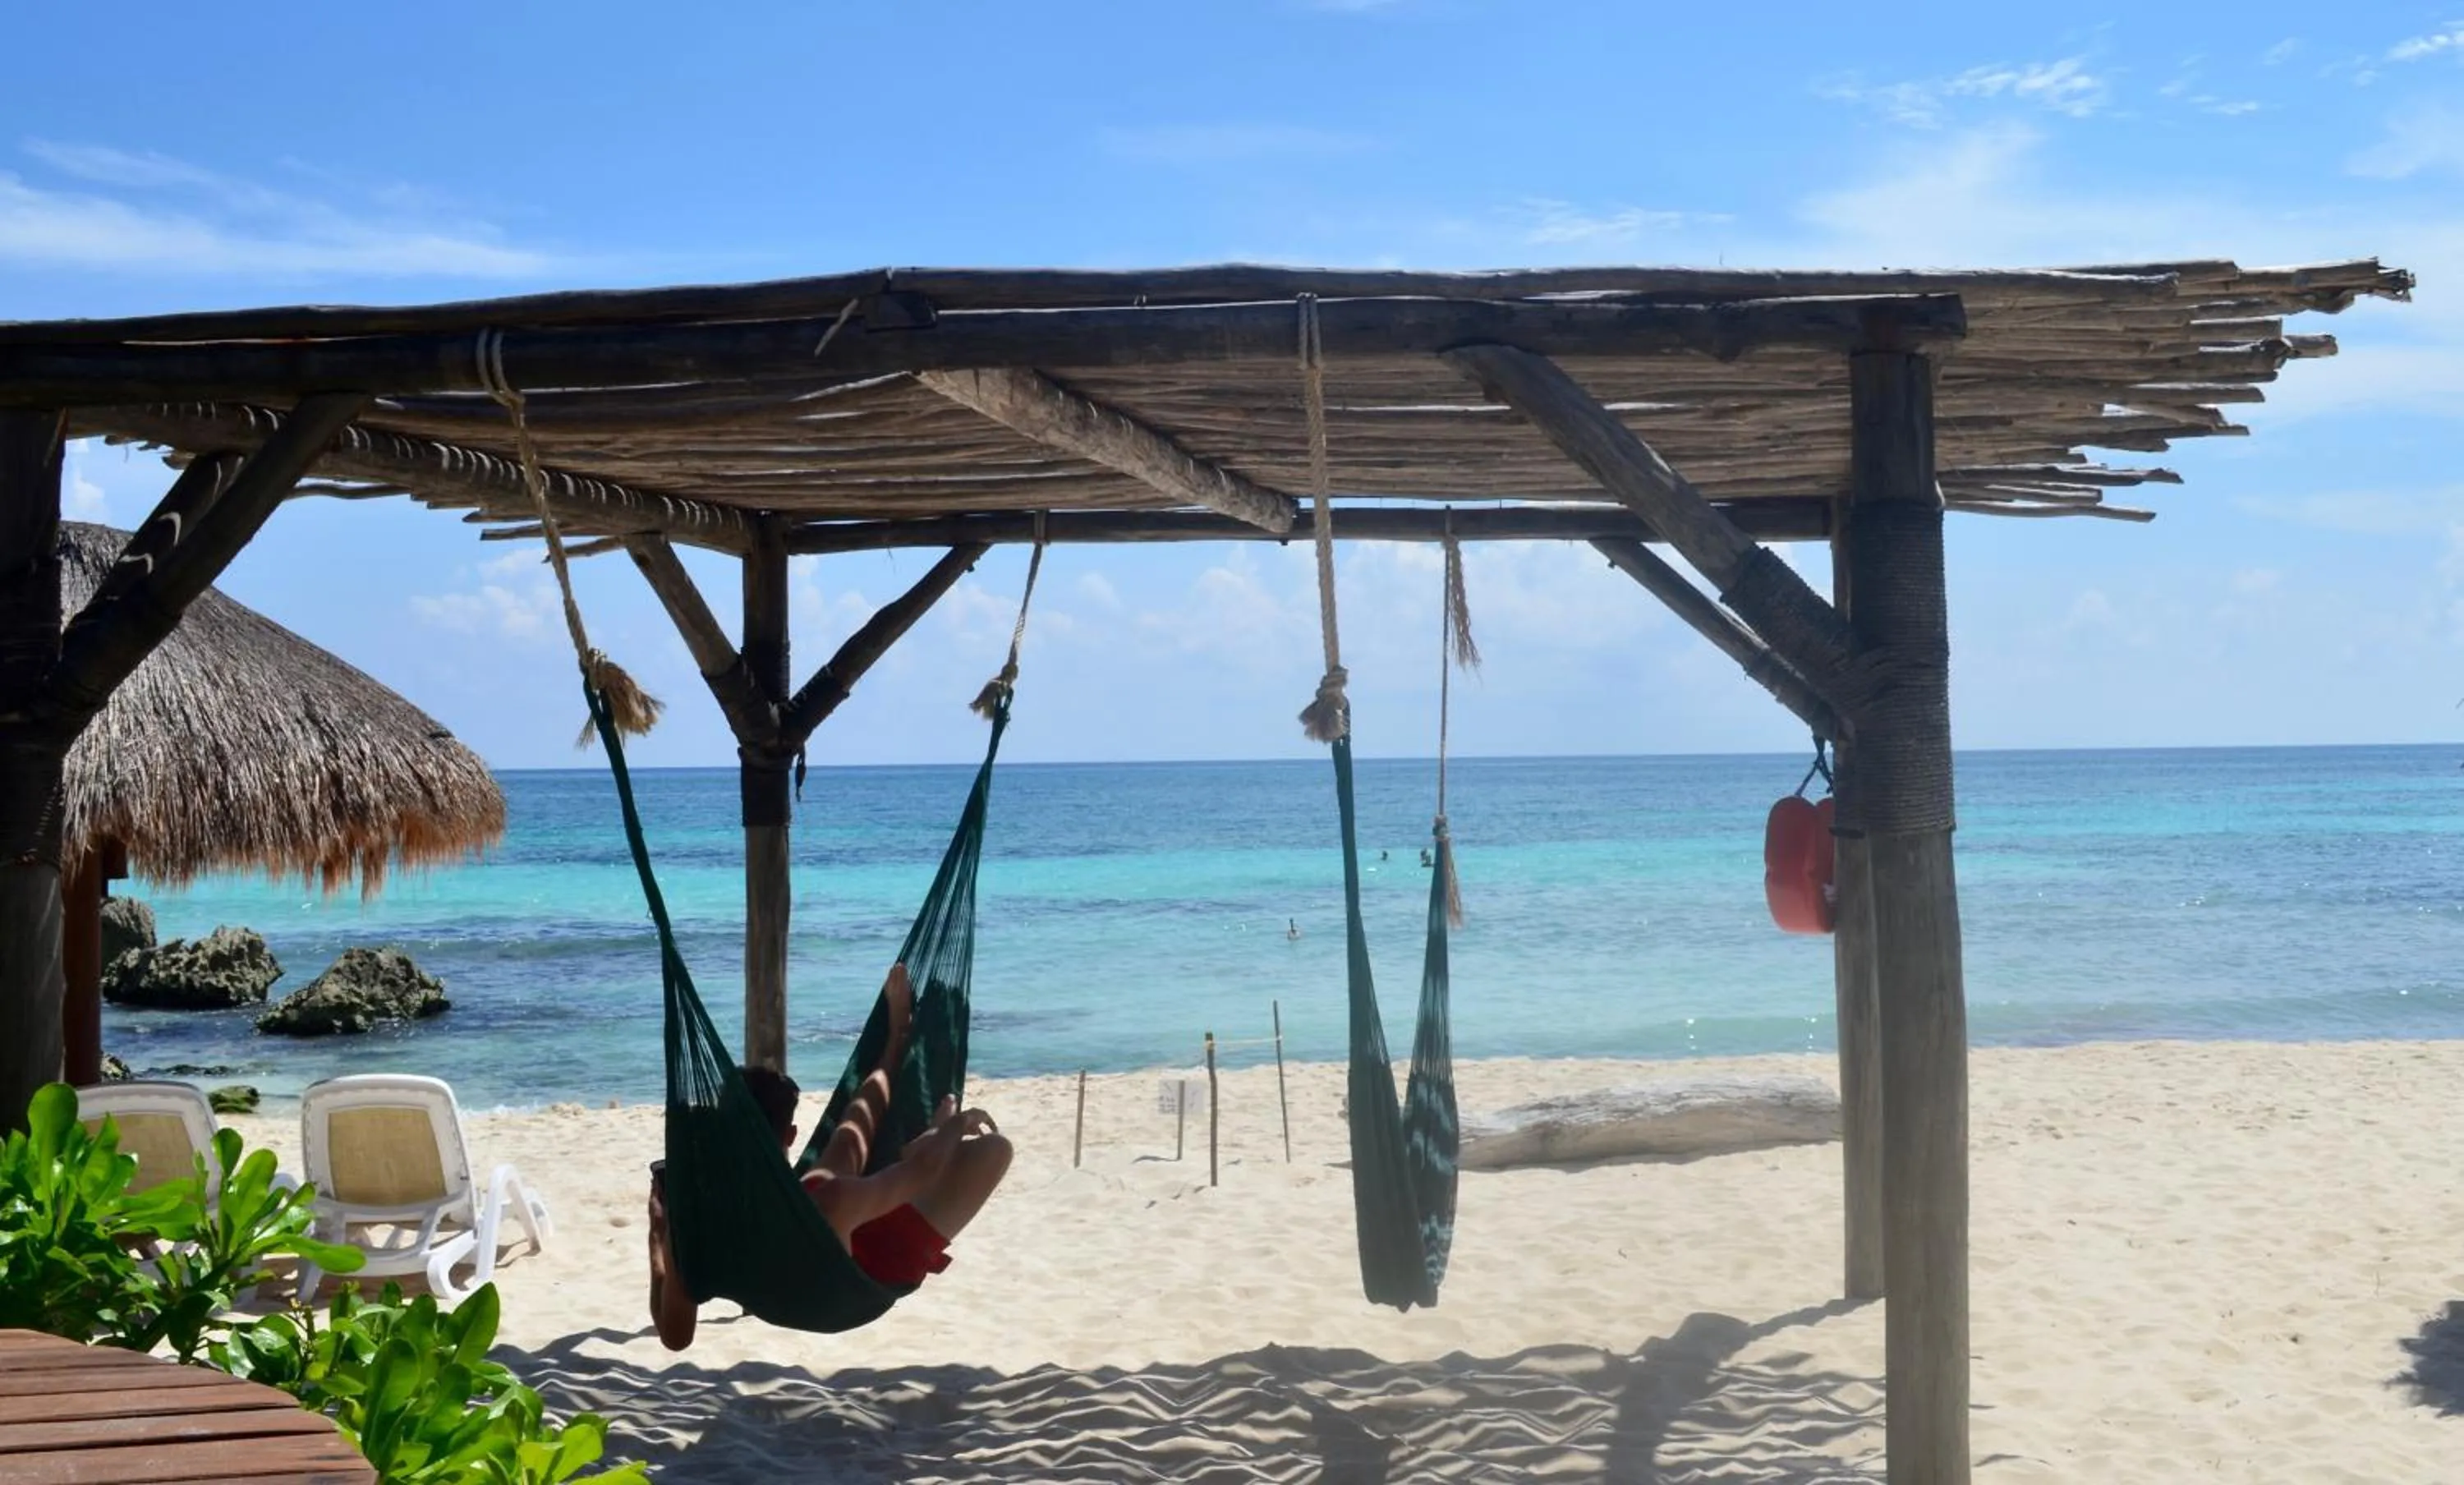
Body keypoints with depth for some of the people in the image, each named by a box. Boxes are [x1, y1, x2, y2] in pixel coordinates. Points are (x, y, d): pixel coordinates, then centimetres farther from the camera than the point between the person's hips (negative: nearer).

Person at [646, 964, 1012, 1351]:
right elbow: (921, 1170, -24)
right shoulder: (824, 1203, -45)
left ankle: (898, 1036, 49)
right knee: (993, 1147, 1)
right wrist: (960, 1122, -4)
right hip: (875, 1273, -5)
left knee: (852, 1133, 22)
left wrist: (657, 1238, -9)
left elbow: (674, 1336, -15)